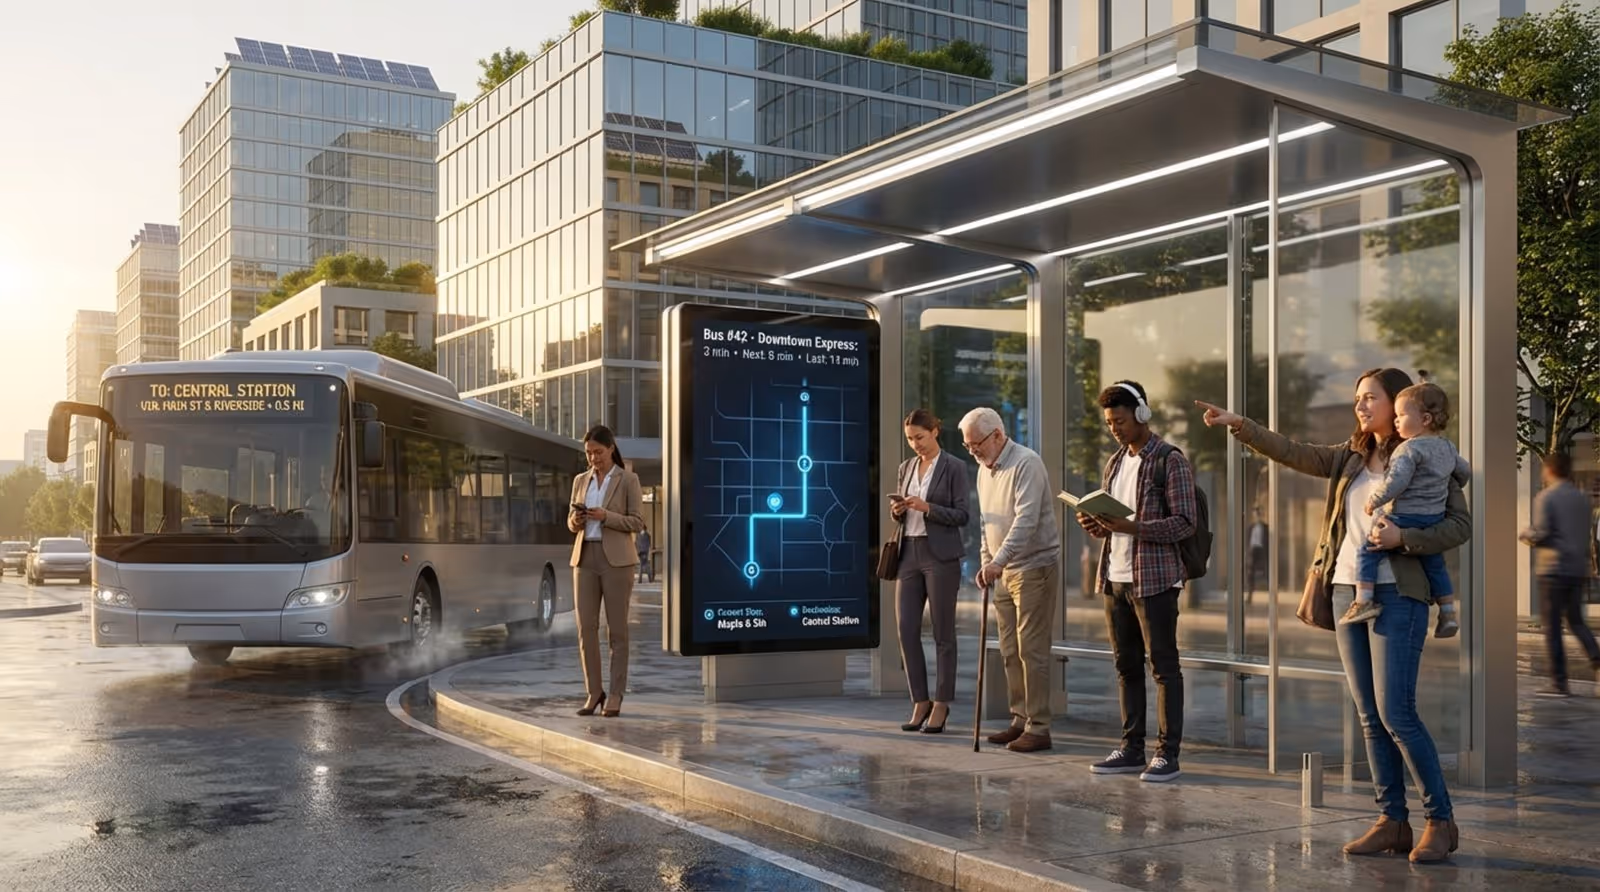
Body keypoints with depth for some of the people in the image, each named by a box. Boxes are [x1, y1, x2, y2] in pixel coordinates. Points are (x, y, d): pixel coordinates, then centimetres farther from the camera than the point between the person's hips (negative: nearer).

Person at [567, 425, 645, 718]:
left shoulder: (629, 479, -1)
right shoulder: (580, 481, 12)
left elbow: (637, 523, -5)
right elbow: (571, 522, 15)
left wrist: (606, 516, -20)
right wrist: (575, 520, -9)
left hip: (616, 559, -4)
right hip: (585, 558, 4)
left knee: (617, 629, -1)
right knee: (586, 628, 1)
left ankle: (615, 696, 6)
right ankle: (594, 693, 12)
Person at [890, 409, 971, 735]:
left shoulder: (954, 468, -4)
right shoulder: (906, 468, 13)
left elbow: (962, 515, -7)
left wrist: (927, 507, -20)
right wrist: (897, 510, -4)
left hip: (941, 555, -5)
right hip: (909, 553, 5)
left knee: (943, 633, 1)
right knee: (906, 630, 1)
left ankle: (941, 705, 10)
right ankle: (920, 702, 13)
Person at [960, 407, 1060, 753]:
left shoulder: (1026, 463, -16)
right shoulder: (984, 469, 12)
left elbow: (1026, 519, -25)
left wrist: (999, 561, -31)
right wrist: (986, 562, 10)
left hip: (1034, 567, -9)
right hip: (1002, 570, 9)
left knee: (1031, 648, -7)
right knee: (1009, 651, 11)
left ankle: (1038, 728, -2)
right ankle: (1021, 720, 20)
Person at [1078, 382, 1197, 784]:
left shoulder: (1170, 461, -8)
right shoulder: (1115, 463, 16)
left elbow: (1185, 523, -14)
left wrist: (1129, 526, -23)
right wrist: (1097, 525, -1)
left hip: (1154, 579, -7)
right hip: (1115, 578, 8)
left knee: (1163, 666, -1)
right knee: (1126, 665, 11)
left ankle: (1168, 754, 4)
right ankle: (1131, 749, 19)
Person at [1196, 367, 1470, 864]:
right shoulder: (1351, 456, 14)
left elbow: (1461, 526, -6)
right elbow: (1297, 455, 6)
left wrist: (1402, 538, -20)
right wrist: (1239, 425, -4)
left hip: (1396, 596, -6)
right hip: (1346, 591, 6)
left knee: (1396, 713, -9)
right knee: (1369, 716, 7)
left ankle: (1441, 821, 4)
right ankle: (1392, 821, 13)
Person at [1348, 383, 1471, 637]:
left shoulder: (1410, 448, -15)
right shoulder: (1447, 448, 11)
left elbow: (1396, 482, -25)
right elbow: (1465, 471, 25)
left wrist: (1374, 501, -13)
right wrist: (1448, 490, 41)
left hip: (1405, 519, -8)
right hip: (1435, 520, 8)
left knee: (1367, 552, -1)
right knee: (1435, 566, 21)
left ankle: (1363, 601, -9)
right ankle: (1449, 613, 25)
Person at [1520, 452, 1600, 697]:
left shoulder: (1545, 497, -9)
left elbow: (1541, 533, -15)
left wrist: (1526, 534, 4)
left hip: (1553, 568, -6)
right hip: (1578, 568, 6)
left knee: (1552, 625, 0)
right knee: (1576, 620, 17)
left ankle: (1559, 682, 0)